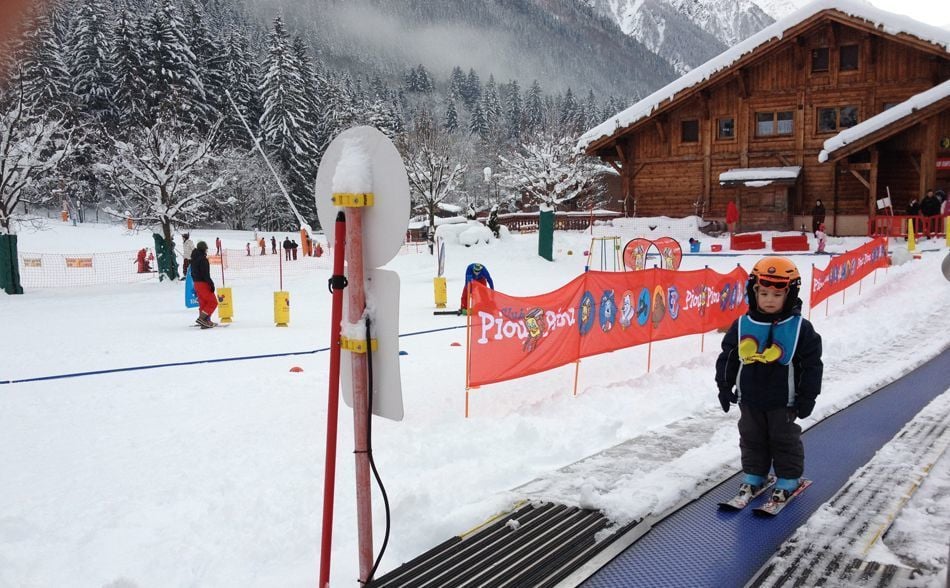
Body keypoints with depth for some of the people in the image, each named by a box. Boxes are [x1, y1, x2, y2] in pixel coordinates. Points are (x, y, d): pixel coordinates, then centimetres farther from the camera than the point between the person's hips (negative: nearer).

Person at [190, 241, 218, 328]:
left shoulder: (194, 259, 12)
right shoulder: (203, 259, -17)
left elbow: (193, 273, 17)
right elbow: (206, 274, -21)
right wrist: (211, 284, -18)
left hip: (196, 283, 9)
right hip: (203, 283, -9)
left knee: (203, 303, 13)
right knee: (213, 302, -3)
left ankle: (206, 321, 15)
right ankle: (201, 318, -12)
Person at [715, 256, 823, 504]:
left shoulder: (800, 328, -11)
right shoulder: (742, 326, -6)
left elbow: (812, 364, -6)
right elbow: (727, 358, 3)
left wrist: (807, 398, -6)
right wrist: (724, 388, 4)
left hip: (783, 401, -3)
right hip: (750, 400, 3)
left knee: (784, 440, 10)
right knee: (751, 439, 14)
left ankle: (787, 479, 25)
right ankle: (753, 475, 30)